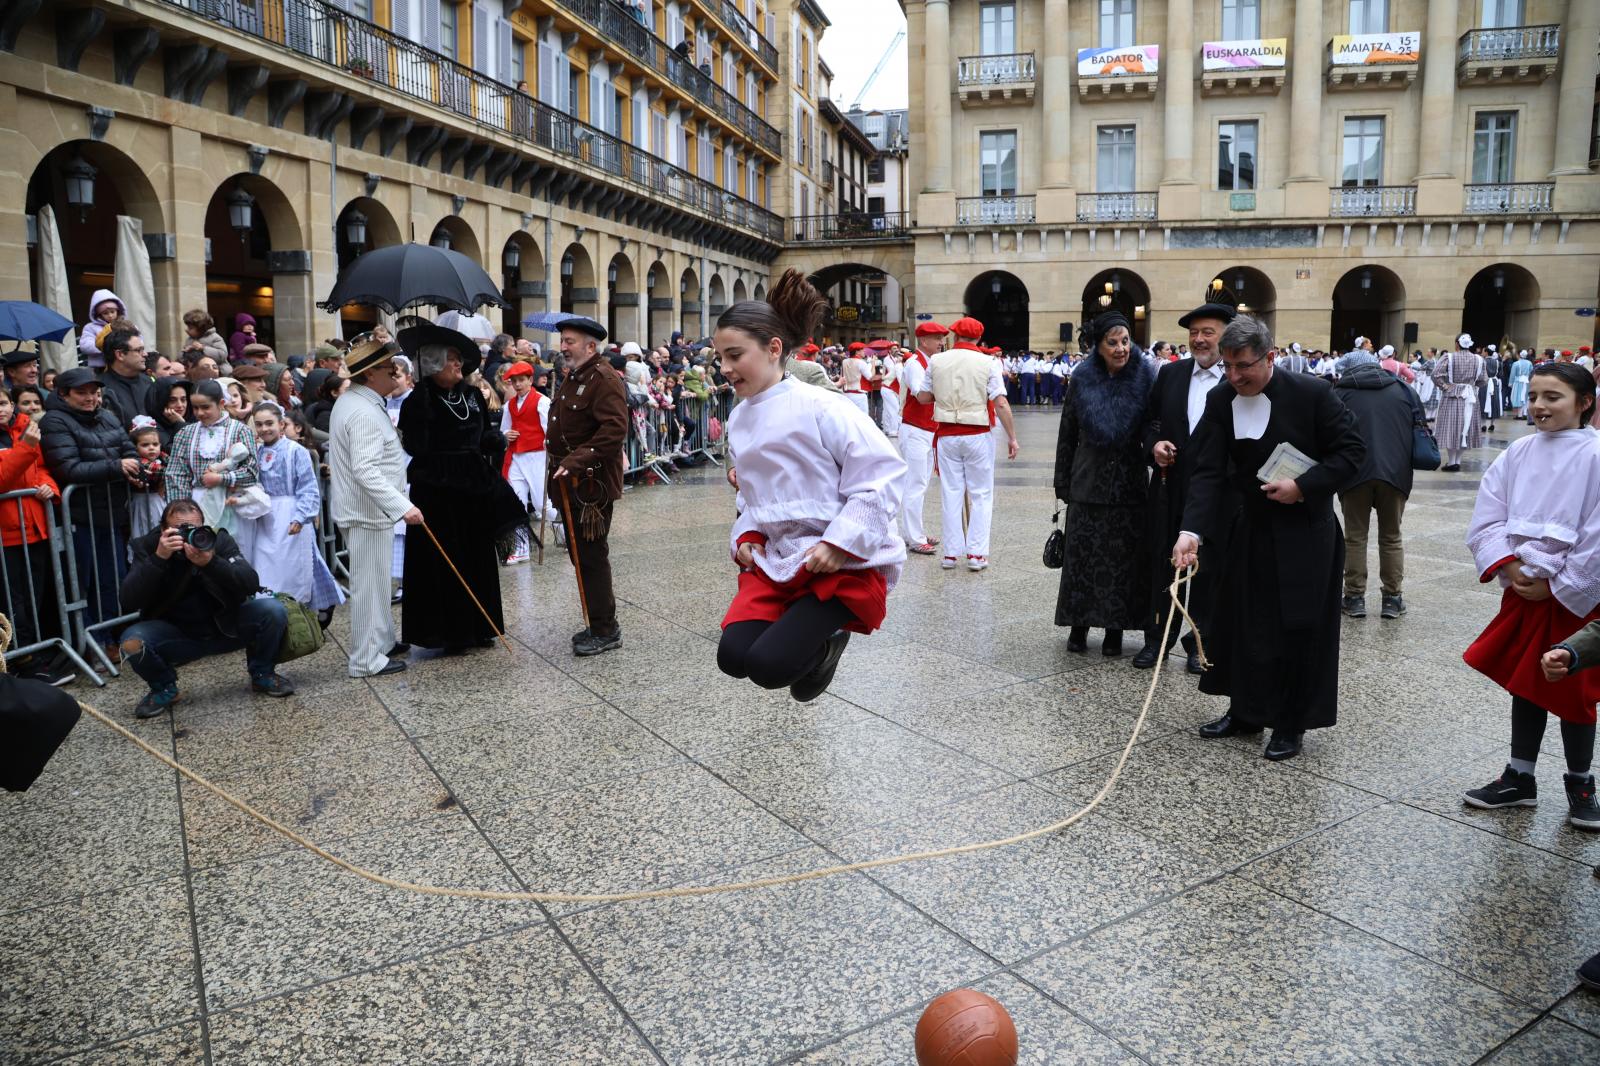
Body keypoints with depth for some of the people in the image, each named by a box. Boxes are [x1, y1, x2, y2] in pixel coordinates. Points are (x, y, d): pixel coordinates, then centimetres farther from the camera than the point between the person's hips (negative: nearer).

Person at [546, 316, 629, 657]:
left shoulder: (604, 379, -14)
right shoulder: (571, 377, 16)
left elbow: (614, 429, -25)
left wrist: (576, 461, -28)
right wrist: (558, 463, 16)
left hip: (592, 485, -10)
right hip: (569, 484, 10)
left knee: (592, 557, -4)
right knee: (580, 555, 14)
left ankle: (606, 630, 6)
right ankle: (596, 624, 25)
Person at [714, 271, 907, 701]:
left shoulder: (820, 407, -15)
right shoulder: (739, 419, 7)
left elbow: (882, 476, -15)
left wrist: (840, 543, -20)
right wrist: (747, 535, 1)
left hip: (844, 564, -6)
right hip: (775, 559, 7)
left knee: (769, 666, -21)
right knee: (733, 656, -13)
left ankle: (827, 638, 13)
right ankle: (808, 634, 17)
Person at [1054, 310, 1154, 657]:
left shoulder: (1145, 378, -4)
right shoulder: (1083, 380, 0)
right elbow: (1067, 435, 5)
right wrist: (1063, 484, 5)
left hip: (1129, 482, -1)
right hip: (1088, 481, 1)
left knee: (1124, 557, 5)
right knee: (1082, 554, 4)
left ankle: (1115, 628, 16)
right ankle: (1079, 623, 18)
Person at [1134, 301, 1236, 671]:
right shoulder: (1170, 374, 8)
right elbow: (1150, 420, 14)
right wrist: (1154, 445, -5)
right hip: (1172, 490, 3)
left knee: (1210, 570, 8)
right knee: (1163, 566, 10)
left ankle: (1201, 641, 23)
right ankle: (1158, 637, 23)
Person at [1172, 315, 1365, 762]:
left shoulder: (1311, 393, -16)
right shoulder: (1220, 400, -6)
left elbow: (1352, 450, -8)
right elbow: (1208, 472, -11)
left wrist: (1302, 486, -21)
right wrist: (1191, 531, -23)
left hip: (1304, 532, -4)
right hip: (1249, 528, 4)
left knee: (1298, 628, 3)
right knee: (1242, 621, 12)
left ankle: (1290, 725, 18)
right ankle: (1246, 712, 29)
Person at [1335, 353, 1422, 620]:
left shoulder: (1340, 392, 13)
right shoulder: (1404, 390, 19)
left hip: (1355, 471, -2)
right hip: (1396, 472, 2)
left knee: (1355, 536, 7)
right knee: (1391, 536, 13)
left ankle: (1355, 597, 8)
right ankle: (1392, 598, 15)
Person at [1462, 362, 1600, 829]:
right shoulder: (1519, 453, 1)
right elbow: (1485, 519, 2)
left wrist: (1557, 587, -13)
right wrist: (1508, 566, -10)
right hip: (1522, 590, 5)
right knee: (1524, 684, 14)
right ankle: (1519, 778, 27)